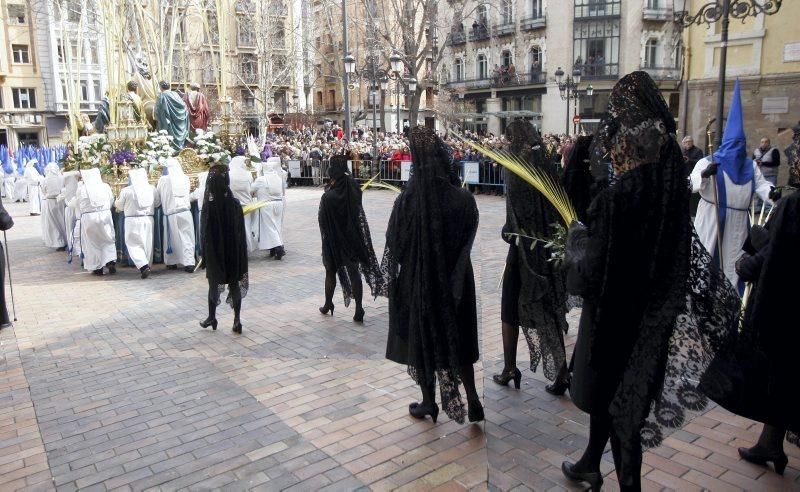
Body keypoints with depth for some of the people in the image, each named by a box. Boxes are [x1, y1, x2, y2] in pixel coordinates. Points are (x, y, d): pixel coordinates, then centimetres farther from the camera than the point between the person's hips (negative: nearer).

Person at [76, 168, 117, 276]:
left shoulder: (81, 189, -5)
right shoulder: (105, 186, -2)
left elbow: (78, 205, 3)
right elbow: (111, 201, 6)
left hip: (88, 217, -1)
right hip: (105, 215, 1)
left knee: (92, 242, 10)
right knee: (108, 240, 13)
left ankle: (97, 268, 14)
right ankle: (111, 262, -1)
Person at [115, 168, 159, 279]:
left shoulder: (125, 190, -9)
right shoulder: (151, 189, -2)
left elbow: (120, 206, 3)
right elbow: (157, 203, 9)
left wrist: (116, 203, 25)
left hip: (133, 220, -3)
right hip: (148, 219, 3)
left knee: (134, 244, 1)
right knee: (148, 244, 13)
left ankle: (143, 266, -16)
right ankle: (147, 266, 21)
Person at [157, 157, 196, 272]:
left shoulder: (163, 179, -4)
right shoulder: (185, 178, 1)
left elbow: (158, 197, 7)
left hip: (170, 213, 0)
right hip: (185, 212, 1)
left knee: (171, 238, 13)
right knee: (187, 238, 2)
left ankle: (171, 262, 22)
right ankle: (189, 262, -8)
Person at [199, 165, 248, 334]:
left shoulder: (209, 206, -15)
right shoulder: (235, 204, -8)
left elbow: (204, 233, -10)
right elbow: (241, 231, -2)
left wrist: (205, 255, 0)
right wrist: (241, 253, 8)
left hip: (215, 251, -2)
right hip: (234, 251, 2)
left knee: (214, 283, 15)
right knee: (235, 284, 8)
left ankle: (212, 318, 27)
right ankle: (237, 320, 10)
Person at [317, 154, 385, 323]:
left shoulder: (328, 197, -23)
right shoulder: (353, 190, -10)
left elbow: (322, 221, -14)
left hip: (333, 239, -3)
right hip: (353, 238, 3)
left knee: (331, 271, 17)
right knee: (354, 272, 7)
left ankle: (328, 305, 33)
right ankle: (359, 311, 7)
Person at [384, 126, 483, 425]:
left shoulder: (408, 199, -17)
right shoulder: (463, 198, -12)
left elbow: (395, 243, -8)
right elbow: (469, 239, 0)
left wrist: (393, 275, 6)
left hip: (419, 278, -2)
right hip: (456, 280, 2)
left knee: (422, 336, 14)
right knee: (457, 336, 17)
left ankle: (429, 403, 27)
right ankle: (472, 400, 14)